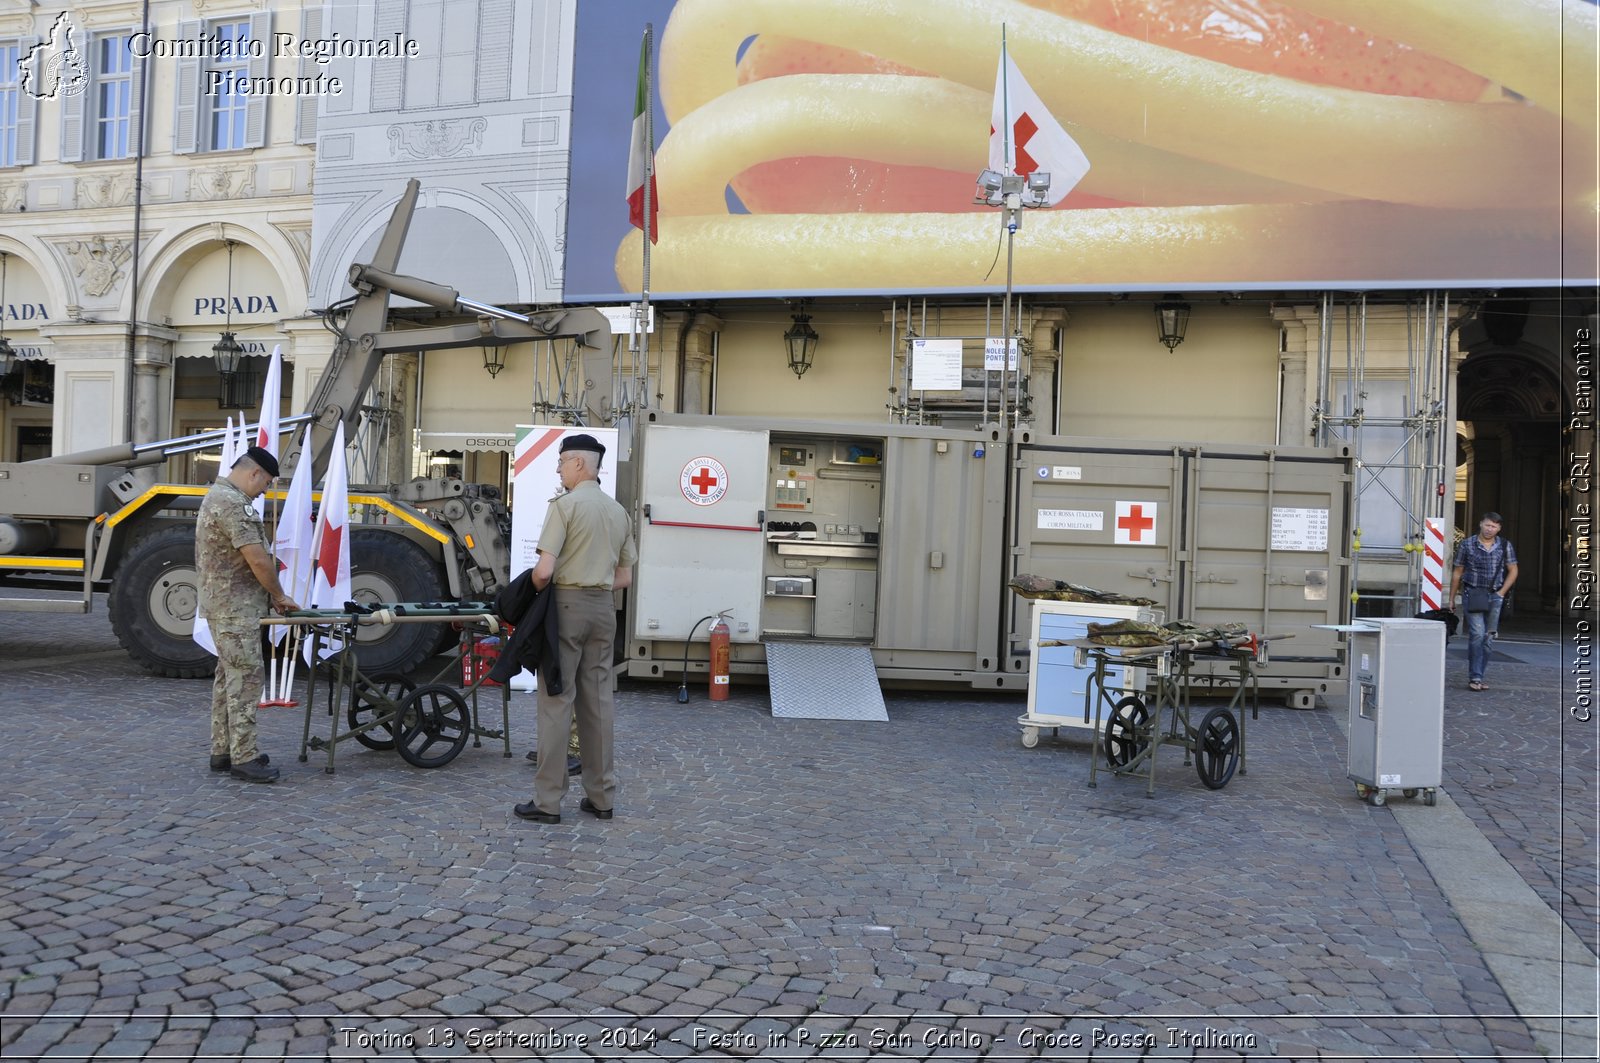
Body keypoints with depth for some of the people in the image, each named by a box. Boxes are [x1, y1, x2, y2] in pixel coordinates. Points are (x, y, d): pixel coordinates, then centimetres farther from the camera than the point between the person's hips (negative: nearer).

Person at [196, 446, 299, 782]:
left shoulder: (217, 495, 17)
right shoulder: (233, 503, -18)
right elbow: (257, 560, -21)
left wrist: (270, 595, 18)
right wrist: (279, 595, -7)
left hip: (223, 604, 11)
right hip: (236, 607, -11)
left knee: (228, 677, 14)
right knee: (245, 679, -8)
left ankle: (222, 751, 20)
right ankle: (243, 758, -6)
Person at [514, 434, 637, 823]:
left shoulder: (565, 504, -9)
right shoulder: (619, 511, 12)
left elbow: (544, 570, -16)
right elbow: (625, 576, 14)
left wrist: (532, 585, 4)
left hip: (566, 604, -6)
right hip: (603, 607, 6)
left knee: (557, 701, -2)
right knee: (598, 701, 10)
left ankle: (548, 801, 2)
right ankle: (602, 797, 16)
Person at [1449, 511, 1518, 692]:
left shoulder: (1505, 546, 6)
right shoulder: (1467, 545, 2)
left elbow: (1512, 571, 11)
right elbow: (1457, 572, 6)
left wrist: (1501, 593, 0)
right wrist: (1451, 599, 6)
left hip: (1494, 597, 3)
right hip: (1472, 595, -3)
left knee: (1487, 637, 5)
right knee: (1477, 634, -14)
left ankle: (1478, 677, 14)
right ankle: (1475, 677, -12)